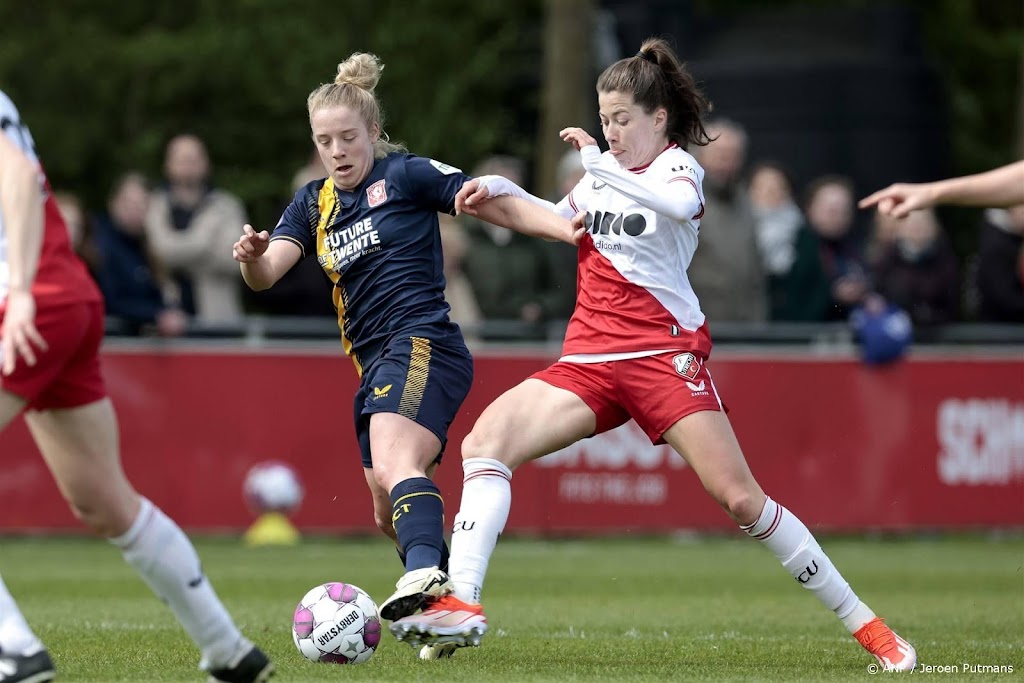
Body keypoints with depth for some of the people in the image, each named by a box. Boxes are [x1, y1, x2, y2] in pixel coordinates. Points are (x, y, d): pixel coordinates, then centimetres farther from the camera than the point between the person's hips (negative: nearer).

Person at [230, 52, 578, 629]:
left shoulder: (406, 175, -2)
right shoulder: (315, 204, 16)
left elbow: (503, 207, -3)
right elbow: (267, 274, 4)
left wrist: (575, 231, -15)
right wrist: (252, 257, -20)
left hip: (422, 346, -9)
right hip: (374, 364, 9)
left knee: (395, 465, -34)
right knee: (388, 514, 16)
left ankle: (426, 574, -56)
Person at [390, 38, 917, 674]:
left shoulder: (678, 166, -4)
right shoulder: (603, 170, 15)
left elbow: (680, 203, -31)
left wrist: (599, 164, -30)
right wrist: (501, 189, 20)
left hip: (666, 352, -6)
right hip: (589, 359, 6)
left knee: (741, 497, -12)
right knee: (485, 437, -15)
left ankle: (865, 624, -2)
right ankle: (461, 605, -22)